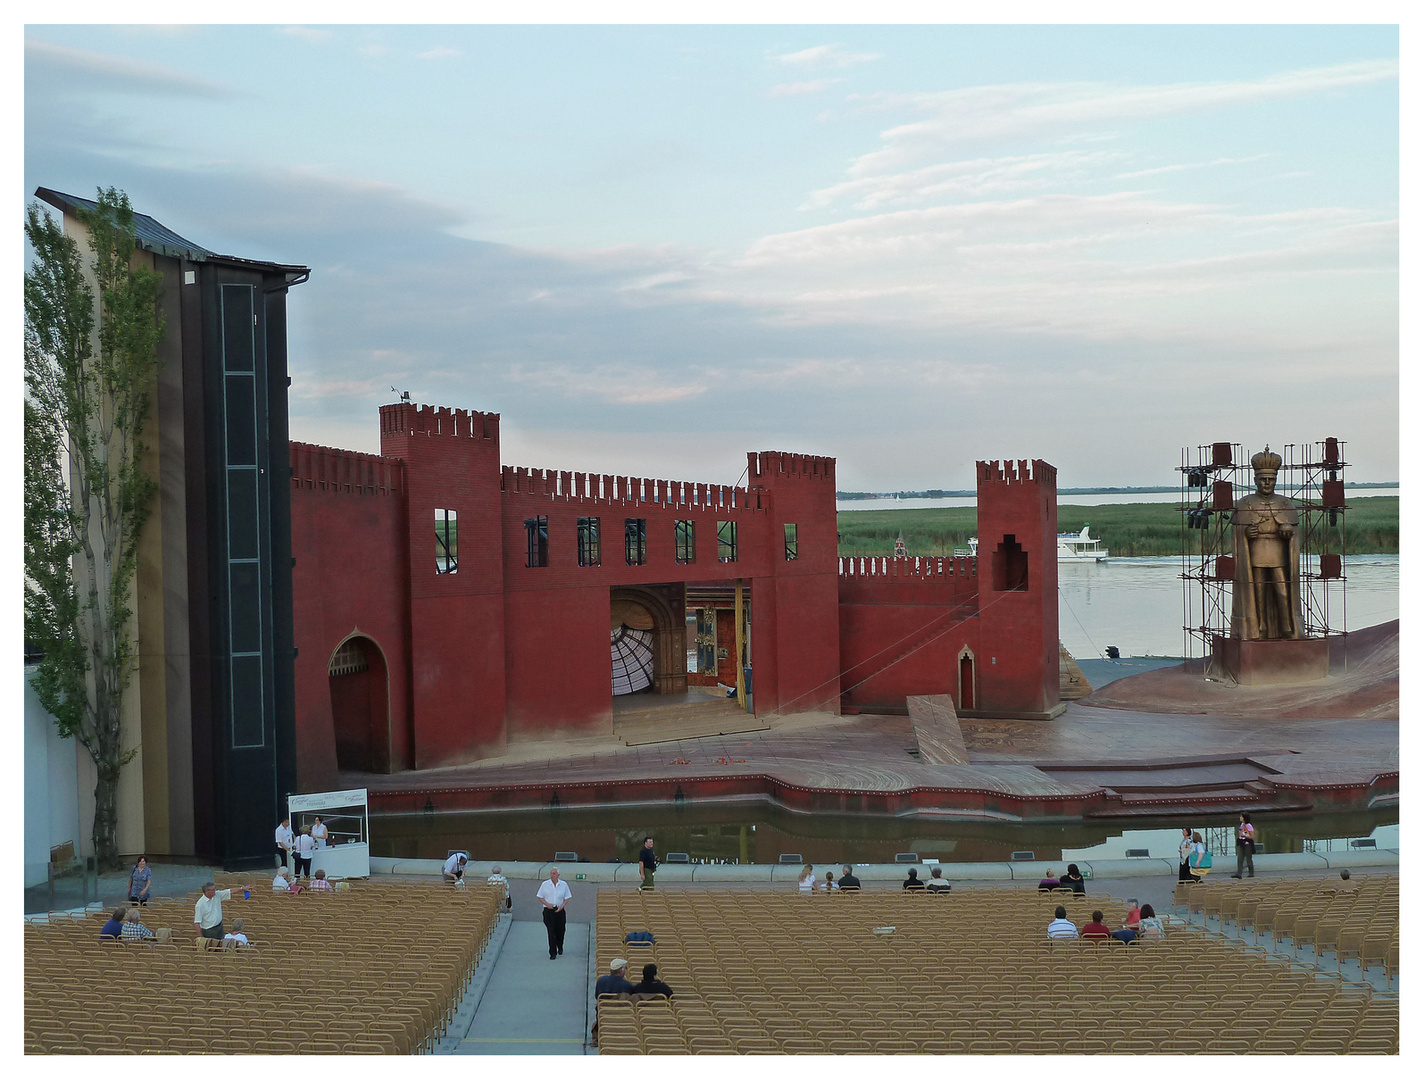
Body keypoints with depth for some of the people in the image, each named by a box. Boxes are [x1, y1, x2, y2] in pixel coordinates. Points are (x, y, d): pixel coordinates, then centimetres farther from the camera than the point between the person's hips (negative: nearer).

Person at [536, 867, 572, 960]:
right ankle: (553, 953, -2)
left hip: (560, 911, 1)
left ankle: (560, 948, 37)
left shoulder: (564, 885, 3)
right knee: (551, 932, -7)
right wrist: (547, 904, -12)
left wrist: (562, 906, -10)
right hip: (548, 911, -1)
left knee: (560, 931, 9)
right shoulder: (545, 885, 1)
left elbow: (567, 898, 7)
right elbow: (540, 897, 4)